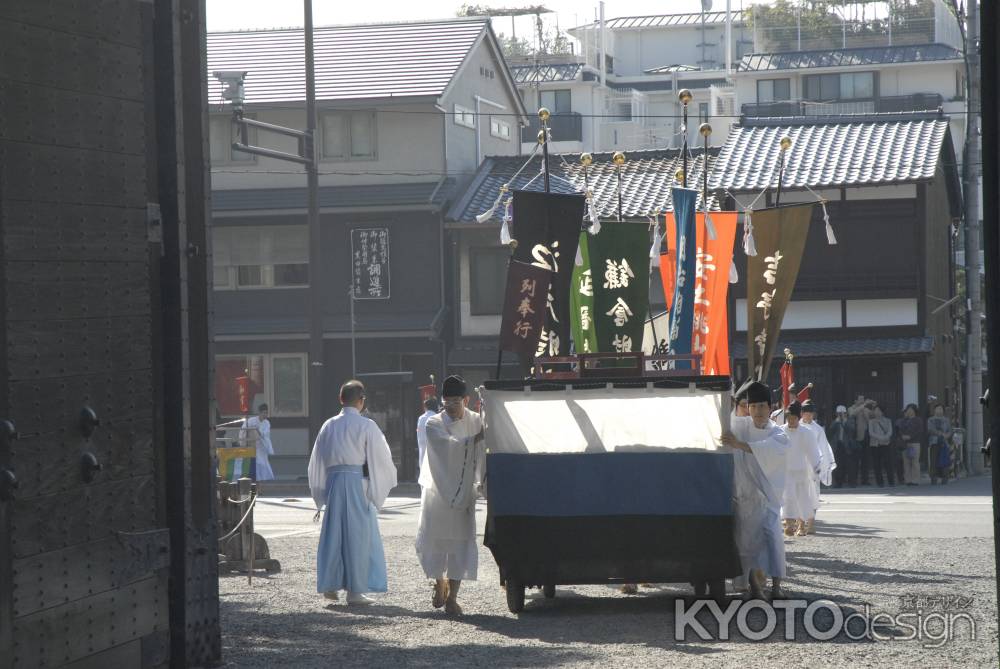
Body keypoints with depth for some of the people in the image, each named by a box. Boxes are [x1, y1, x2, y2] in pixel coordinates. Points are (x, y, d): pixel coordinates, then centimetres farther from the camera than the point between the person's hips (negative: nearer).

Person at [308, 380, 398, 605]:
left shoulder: (329, 426, 6)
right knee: (358, 534, 1)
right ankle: (355, 590, 2)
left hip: (333, 482, 4)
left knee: (334, 533, 13)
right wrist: (387, 482, 12)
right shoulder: (366, 426, -7)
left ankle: (330, 585, 14)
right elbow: (381, 457, -4)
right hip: (358, 483, -4)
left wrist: (320, 490, 20)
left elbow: (318, 460, 11)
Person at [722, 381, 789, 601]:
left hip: (767, 494, -2)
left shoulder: (778, 435, -5)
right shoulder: (739, 428, 2)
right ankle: (753, 584, 14)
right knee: (745, 539, 3)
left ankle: (776, 585, -15)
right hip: (742, 492, 2)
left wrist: (739, 445, -39)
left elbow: (767, 449, -27)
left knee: (772, 534, -15)